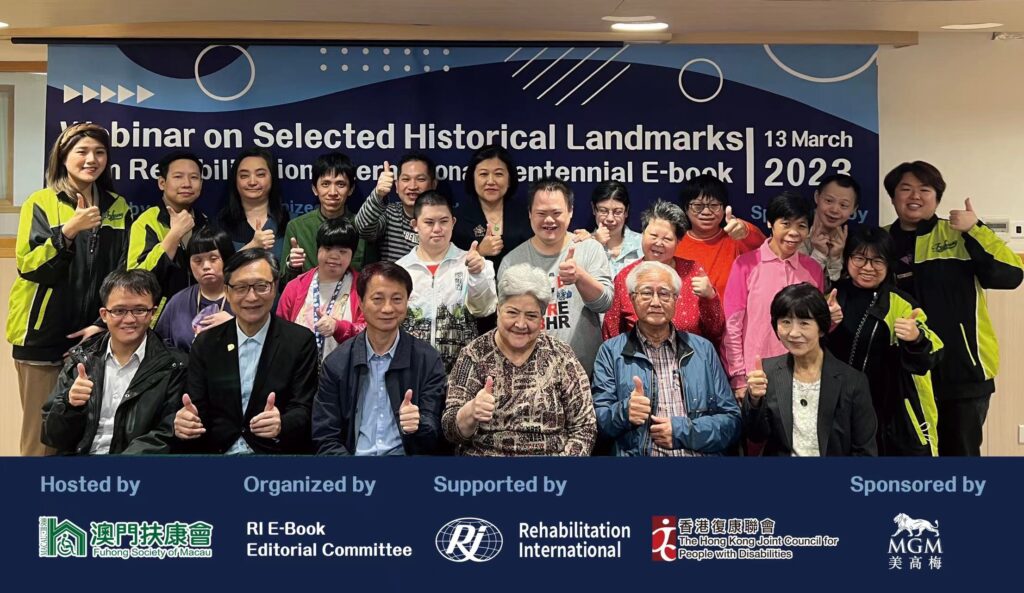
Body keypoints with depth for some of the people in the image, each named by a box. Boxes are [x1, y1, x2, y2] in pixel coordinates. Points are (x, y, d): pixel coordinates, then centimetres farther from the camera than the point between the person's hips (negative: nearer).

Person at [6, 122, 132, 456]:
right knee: (42, 434, 0)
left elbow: (123, 273, 10)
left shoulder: (118, 208, 9)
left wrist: (106, 323, 0)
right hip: (44, 335, -3)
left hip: (94, 335, 3)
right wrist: (68, 231, -24)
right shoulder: (41, 203, -1)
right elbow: (29, 267, -11)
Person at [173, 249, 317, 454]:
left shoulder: (300, 341, 0)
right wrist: (185, 422, -17)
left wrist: (281, 425, -26)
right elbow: (198, 409, 6)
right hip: (216, 451, 2)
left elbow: (304, 410, -4)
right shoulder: (205, 343, 8)